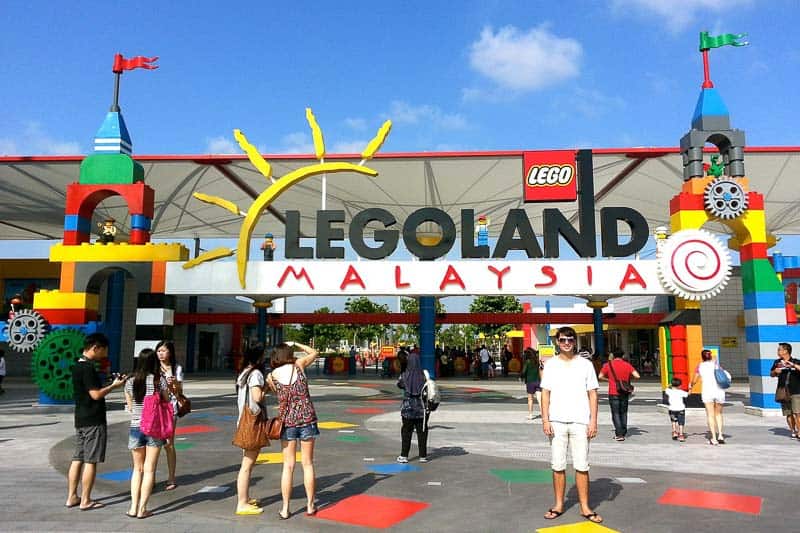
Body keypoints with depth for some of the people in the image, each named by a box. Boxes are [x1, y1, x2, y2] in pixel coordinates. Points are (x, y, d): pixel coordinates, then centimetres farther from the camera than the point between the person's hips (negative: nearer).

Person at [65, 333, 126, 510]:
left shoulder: (78, 366, 12)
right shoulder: (88, 368, -18)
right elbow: (96, 394, -20)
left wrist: (111, 384, 13)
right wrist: (114, 385, -8)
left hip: (81, 419, 9)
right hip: (94, 421, -9)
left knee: (77, 458, 12)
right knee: (90, 461, -2)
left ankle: (72, 497, 18)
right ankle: (85, 501, 4)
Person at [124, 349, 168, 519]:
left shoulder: (130, 382, 0)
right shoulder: (160, 380, -7)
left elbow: (130, 408, 8)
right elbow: (167, 404, -2)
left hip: (135, 427, 2)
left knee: (138, 469, 15)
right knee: (149, 469, 5)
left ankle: (133, 507, 12)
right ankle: (142, 508, 6)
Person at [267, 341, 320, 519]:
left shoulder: (271, 376, 0)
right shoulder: (298, 365, -1)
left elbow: (277, 393, 11)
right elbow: (314, 352, 16)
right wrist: (294, 343, 20)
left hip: (287, 420, 0)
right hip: (307, 418, 0)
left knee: (288, 466, 8)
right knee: (308, 464, 9)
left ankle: (285, 509, 10)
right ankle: (310, 506, 18)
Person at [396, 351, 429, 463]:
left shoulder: (405, 376, -11)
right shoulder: (424, 376, -11)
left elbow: (399, 384, 8)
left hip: (408, 408, 0)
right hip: (421, 408, 0)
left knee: (406, 431, 11)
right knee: (422, 431, 11)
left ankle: (404, 456, 12)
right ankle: (423, 456, 15)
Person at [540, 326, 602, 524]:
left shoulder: (585, 364, 3)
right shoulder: (550, 364, 5)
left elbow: (592, 394, 4)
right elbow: (545, 393, 5)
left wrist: (593, 421, -4)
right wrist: (545, 420, -3)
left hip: (580, 422, -1)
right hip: (557, 422, 1)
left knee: (582, 466, 2)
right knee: (558, 466, 6)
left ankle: (585, 507, 13)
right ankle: (559, 505, 18)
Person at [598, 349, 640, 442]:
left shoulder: (608, 365, -4)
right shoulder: (627, 365, 0)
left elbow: (600, 376, -1)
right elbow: (637, 376, -6)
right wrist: (629, 376, 12)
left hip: (613, 393, -3)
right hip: (624, 393, 3)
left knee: (616, 413, -1)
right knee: (623, 413, 15)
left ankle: (619, 434, -9)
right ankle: (623, 433, 21)